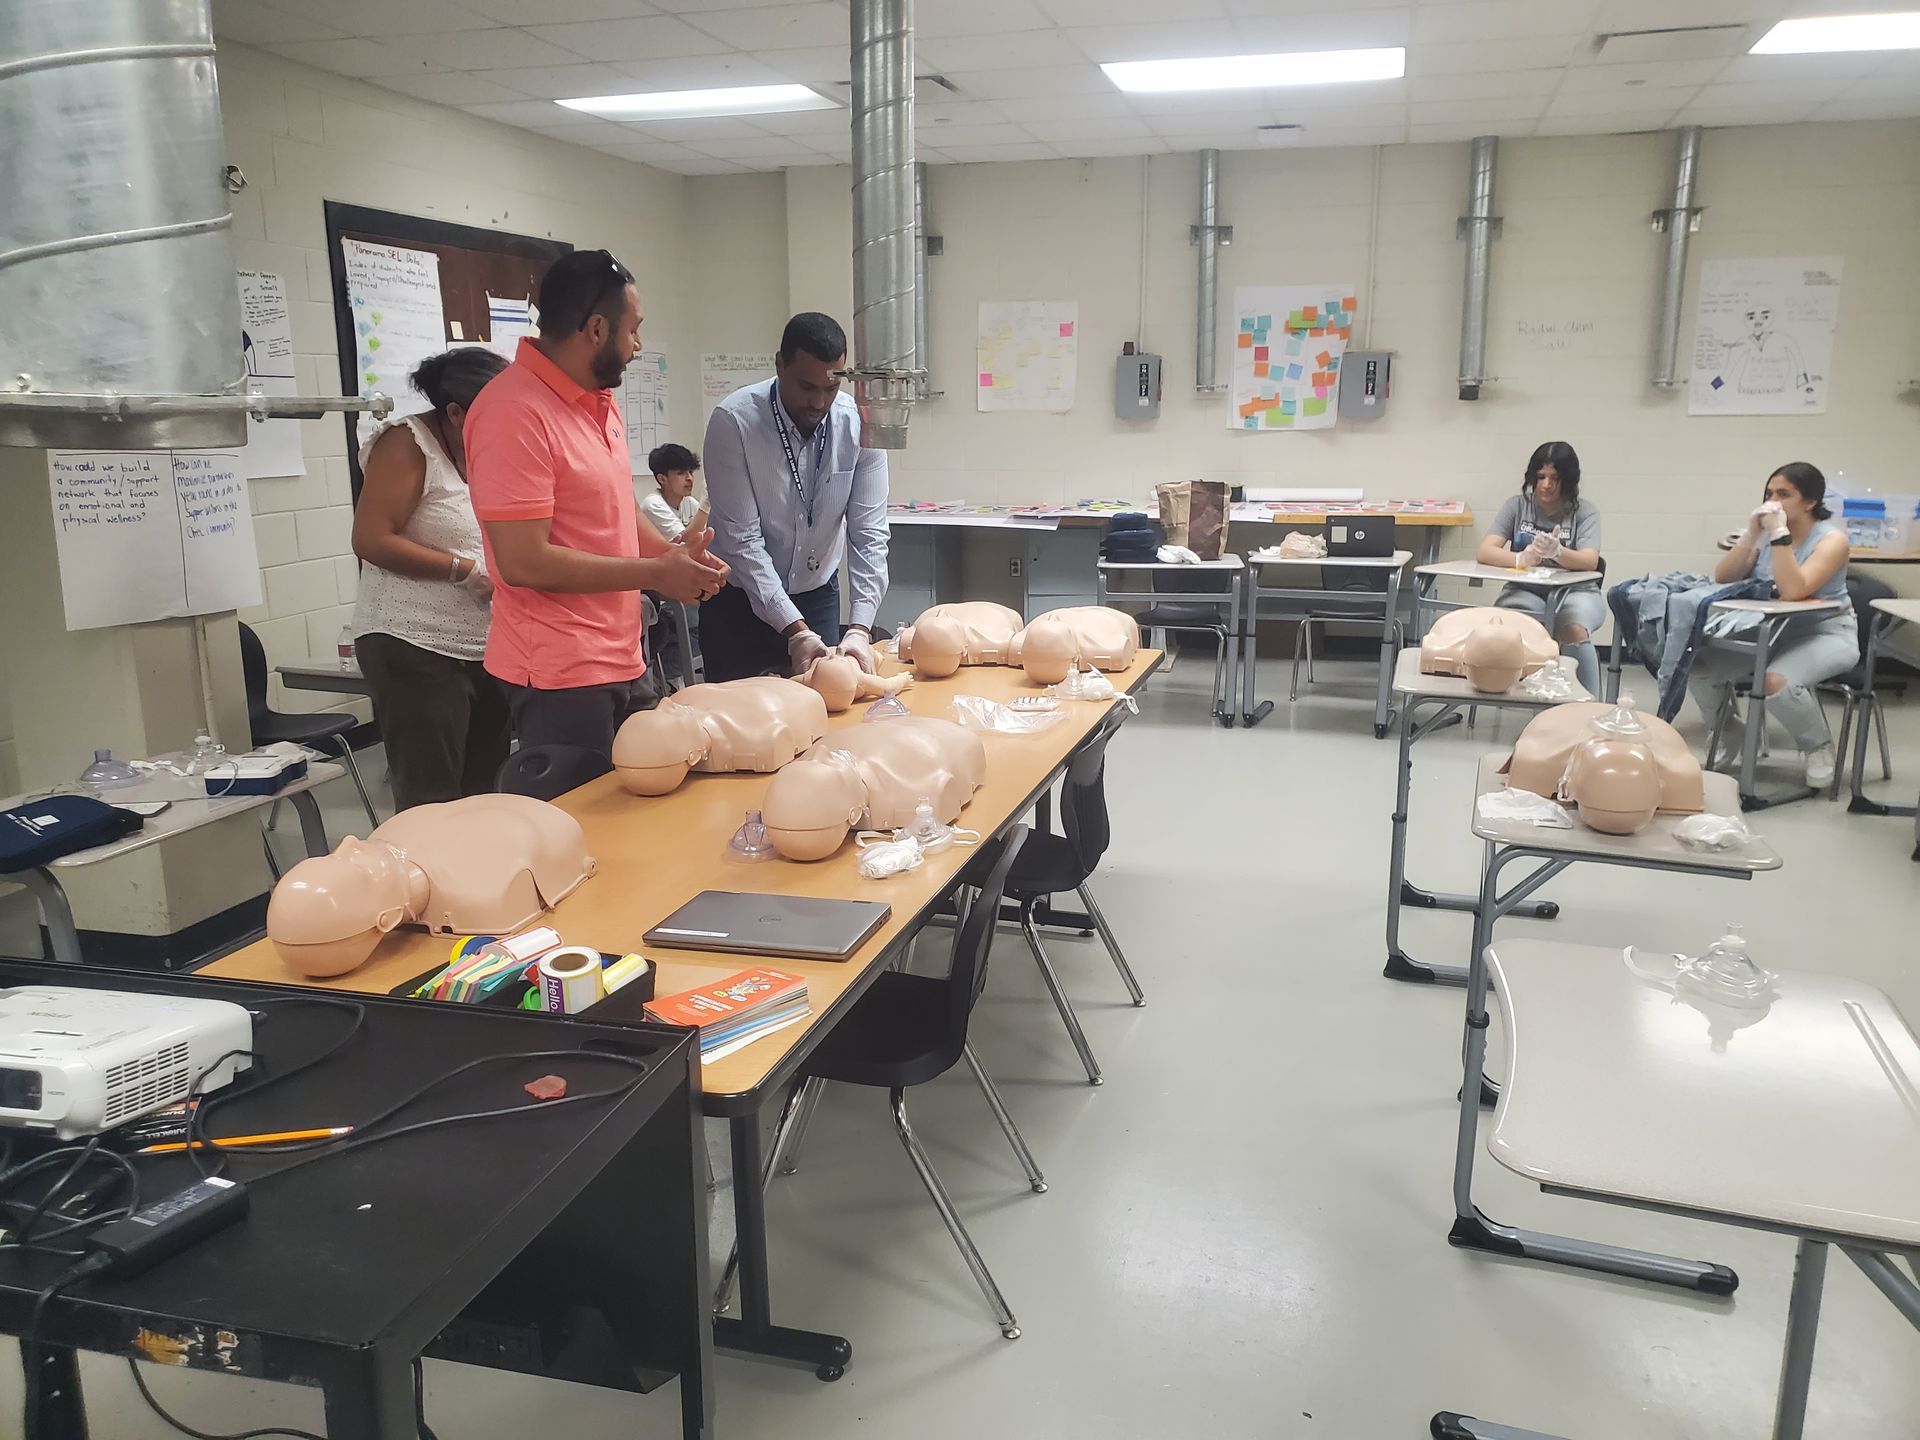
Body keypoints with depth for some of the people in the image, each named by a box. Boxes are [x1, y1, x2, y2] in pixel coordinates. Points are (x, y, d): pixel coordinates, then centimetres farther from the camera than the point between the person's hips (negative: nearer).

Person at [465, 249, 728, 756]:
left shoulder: (598, 399, 11)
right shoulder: (514, 412, -18)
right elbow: (523, 561, -22)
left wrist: (674, 555, 1)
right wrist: (655, 574, -15)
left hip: (623, 660, 9)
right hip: (560, 676, -9)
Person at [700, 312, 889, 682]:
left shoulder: (861, 425, -14)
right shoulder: (733, 421, -22)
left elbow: (869, 533, -14)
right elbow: (741, 539, -23)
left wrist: (859, 629, -26)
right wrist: (794, 629, -28)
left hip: (817, 596, 2)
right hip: (739, 600, -2)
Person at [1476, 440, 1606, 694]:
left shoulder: (1585, 511, 1)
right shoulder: (1516, 505, 5)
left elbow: (1590, 561, -16)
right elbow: (1484, 552, -8)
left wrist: (1557, 552, -39)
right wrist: (1520, 559, -30)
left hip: (1575, 590, -1)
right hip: (1527, 590, 1)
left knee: (1574, 631, -34)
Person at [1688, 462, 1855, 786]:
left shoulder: (1832, 539, -13)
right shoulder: (1768, 532, 2)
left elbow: (1792, 591, -29)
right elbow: (1723, 578, -5)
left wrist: (1780, 534, -28)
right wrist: (1751, 534, -16)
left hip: (1825, 634, -5)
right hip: (1769, 631, 5)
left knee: (1777, 682, -35)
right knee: (1698, 665, -16)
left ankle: (1819, 747, -4)